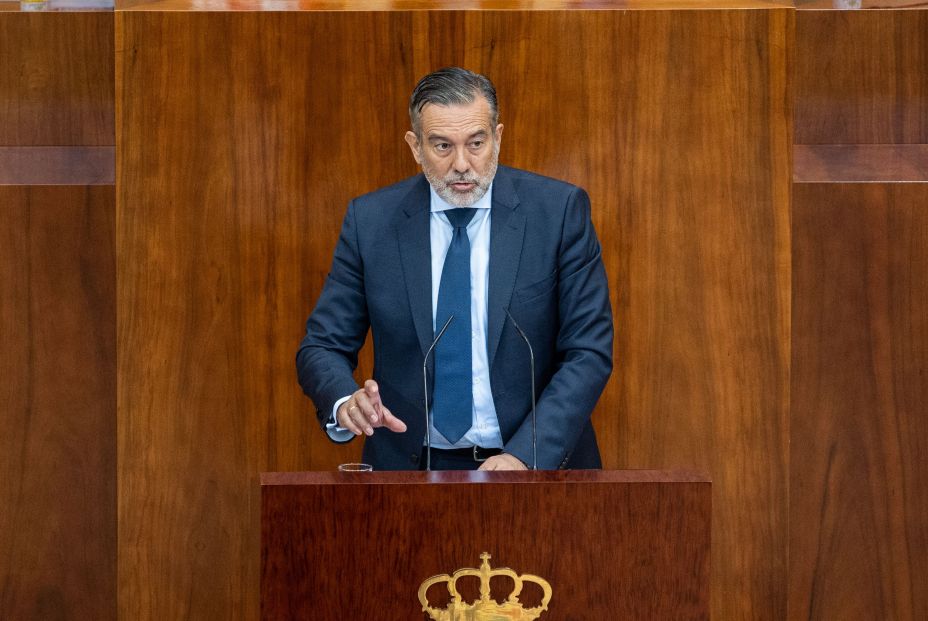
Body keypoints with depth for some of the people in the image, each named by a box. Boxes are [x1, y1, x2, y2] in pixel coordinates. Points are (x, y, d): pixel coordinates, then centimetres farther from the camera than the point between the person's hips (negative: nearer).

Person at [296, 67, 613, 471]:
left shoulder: (559, 210, -2)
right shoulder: (371, 220, 2)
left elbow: (589, 351, -3)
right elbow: (323, 347, 5)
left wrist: (525, 456, -16)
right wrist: (346, 403, -18)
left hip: (537, 464, -1)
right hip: (410, 467, 1)